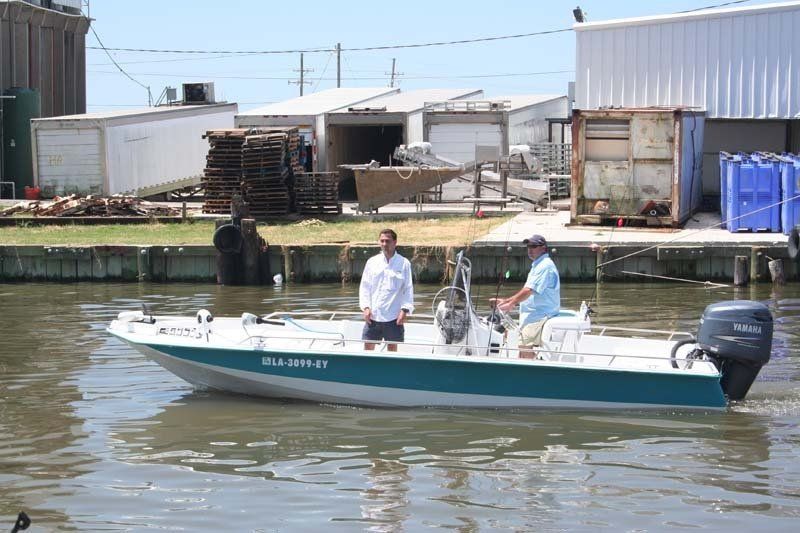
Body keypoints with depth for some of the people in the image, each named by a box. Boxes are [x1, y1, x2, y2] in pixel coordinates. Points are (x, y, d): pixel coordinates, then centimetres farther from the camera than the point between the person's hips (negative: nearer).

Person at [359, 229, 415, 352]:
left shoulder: (404, 263, 0)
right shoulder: (372, 262, 6)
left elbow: (408, 289, 0)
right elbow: (364, 287, 7)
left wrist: (405, 309, -10)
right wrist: (366, 307, -3)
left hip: (394, 317, -2)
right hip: (373, 315, 2)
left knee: (392, 348, 7)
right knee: (368, 347, 2)